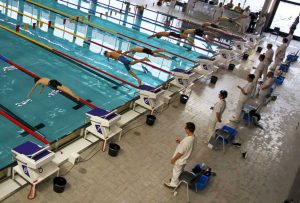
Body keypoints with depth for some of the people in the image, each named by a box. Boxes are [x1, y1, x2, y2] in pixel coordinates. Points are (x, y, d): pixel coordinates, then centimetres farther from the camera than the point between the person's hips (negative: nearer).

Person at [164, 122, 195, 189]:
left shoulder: (186, 141, -40)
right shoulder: (192, 136, -12)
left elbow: (180, 153, -29)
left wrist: (173, 159, -15)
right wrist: (181, 141, -4)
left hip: (180, 159, -8)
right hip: (184, 158, 8)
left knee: (176, 172, 17)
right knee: (180, 170, 31)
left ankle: (173, 184, 39)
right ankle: (178, 179, 54)